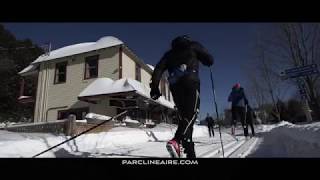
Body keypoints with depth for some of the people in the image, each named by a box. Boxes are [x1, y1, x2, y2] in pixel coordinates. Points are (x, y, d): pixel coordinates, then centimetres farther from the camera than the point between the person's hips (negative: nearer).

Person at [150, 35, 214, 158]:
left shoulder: (170, 53, 28)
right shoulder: (193, 45, 20)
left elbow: (158, 68, 12)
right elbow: (210, 61, 14)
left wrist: (154, 87, 6)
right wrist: (203, 59, 37)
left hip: (174, 85, 4)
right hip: (190, 81, -4)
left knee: (184, 116, 7)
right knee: (192, 113, -11)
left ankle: (190, 153, 3)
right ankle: (177, 141, -36)